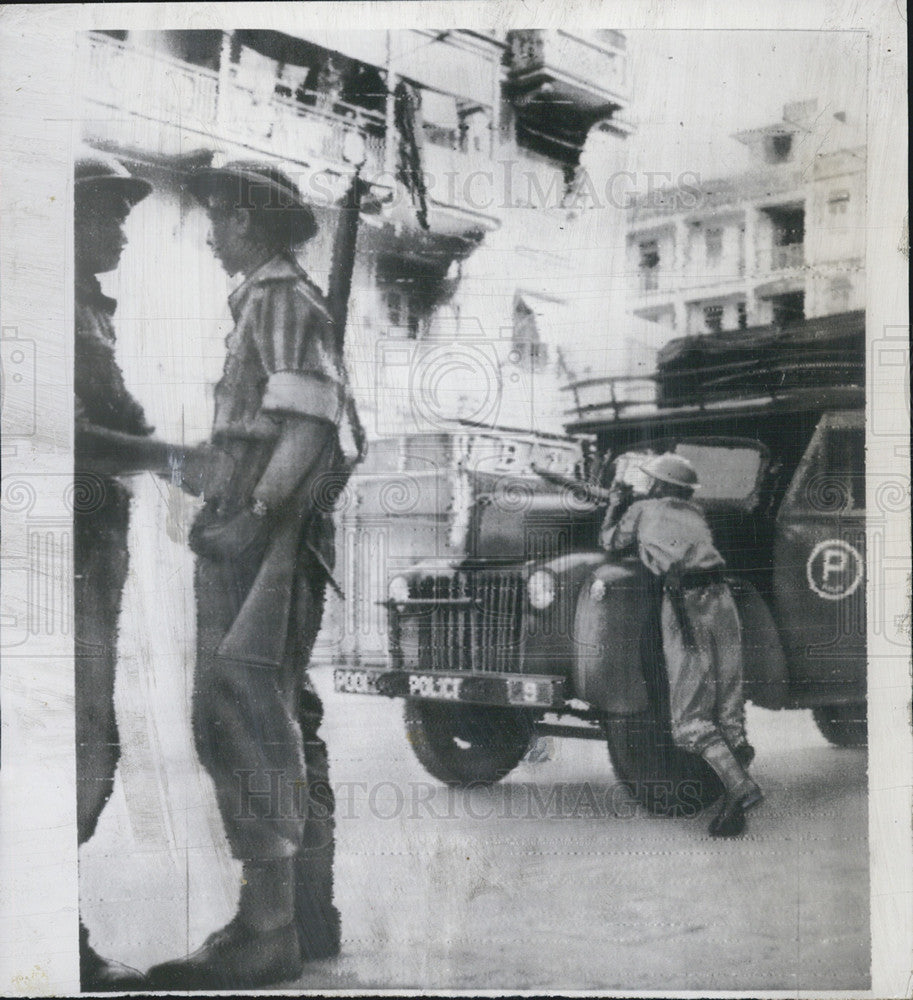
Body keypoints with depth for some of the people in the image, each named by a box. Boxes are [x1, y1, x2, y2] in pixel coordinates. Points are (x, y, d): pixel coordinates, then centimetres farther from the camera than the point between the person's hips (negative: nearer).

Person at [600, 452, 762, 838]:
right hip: (721, 599, 5)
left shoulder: (642, 510, 15)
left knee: (690, 718, -4)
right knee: (727, 710, 8)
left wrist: (614, 511, 48)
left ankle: (740, 787, -21)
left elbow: (612, 542, 29)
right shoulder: (695, 514, 27)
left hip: (684, 604, -5)